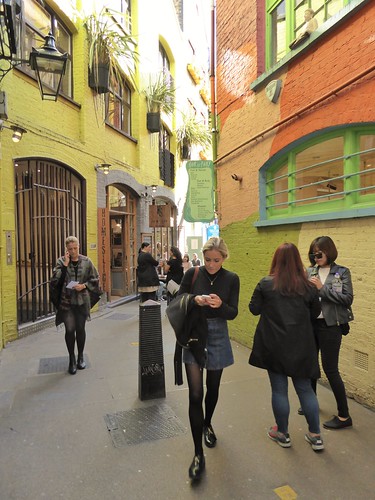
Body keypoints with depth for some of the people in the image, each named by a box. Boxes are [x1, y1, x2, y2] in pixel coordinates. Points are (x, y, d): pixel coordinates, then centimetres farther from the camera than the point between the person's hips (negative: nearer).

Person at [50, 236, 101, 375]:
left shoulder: (86, 261, 1)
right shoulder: (61, 261, 0)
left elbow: (95, 279, 5)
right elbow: (55, 279, -13)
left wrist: (84, 285, -10)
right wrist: (65, 264, -17)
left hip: (82, 300, 1)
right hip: (66, 301, -1)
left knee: (80, 329, 10)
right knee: (70, 329, -3)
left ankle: (80, 357, 28)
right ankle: (72, 359, 16)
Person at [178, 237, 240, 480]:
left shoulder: (231, 279, -6)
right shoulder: (193, 274, -8)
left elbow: (233, 313, -5)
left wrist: (220, 305, -26)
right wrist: (194, 300, -23)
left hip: (217, 337, 2)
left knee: (212, 388, 18)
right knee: (195, 393, -4)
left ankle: (207, 424, 48)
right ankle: (198, 454, 11)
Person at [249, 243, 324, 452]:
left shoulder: (265, 284, -11)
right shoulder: (308, 286, -5)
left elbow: (254, 309, -4)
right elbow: (315, 313, 6)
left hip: (274, 346, -2)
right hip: (301, 347, 2)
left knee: (279, 389, 11)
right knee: (305, 388, 16)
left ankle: (283, 434, 27)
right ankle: (315, 435, 27)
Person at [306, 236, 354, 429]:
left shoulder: (342, 272, -6)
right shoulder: (310, 272, 4)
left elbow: (347, 299, -14)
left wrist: (323, 288, -19)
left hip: (330, 325, -5)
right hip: (311, 323, 5)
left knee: (330, 368, 0)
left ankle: (344, 416, 16)